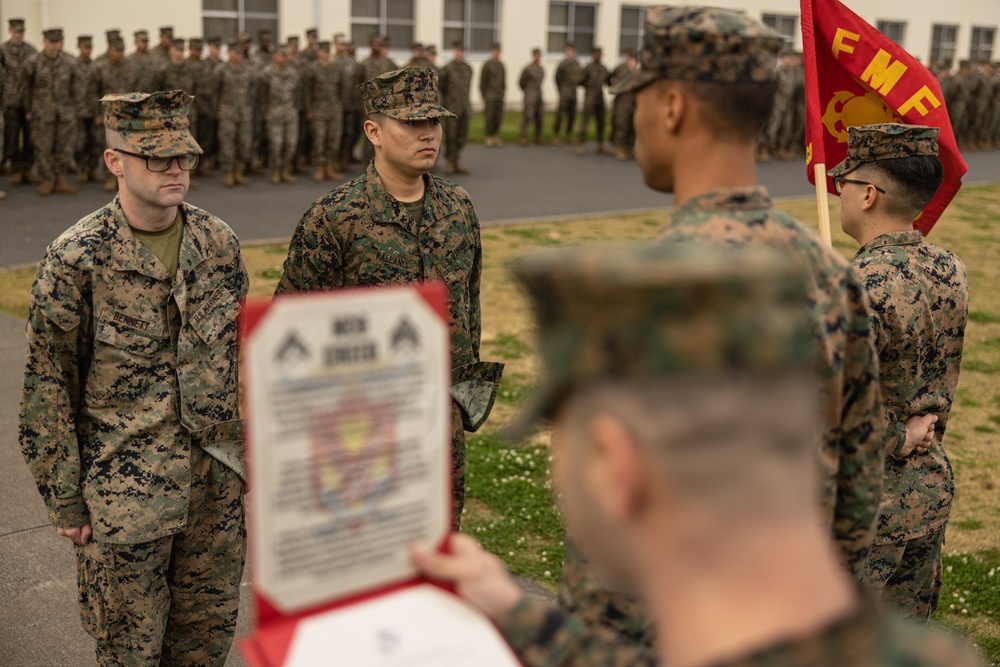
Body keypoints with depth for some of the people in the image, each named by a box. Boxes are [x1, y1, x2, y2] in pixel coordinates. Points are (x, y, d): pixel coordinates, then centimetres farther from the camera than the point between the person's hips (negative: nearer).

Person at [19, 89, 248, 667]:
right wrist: (66, 501, -6)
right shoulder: (77, 258, -12)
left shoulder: (220, 241, 1)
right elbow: (48, 388, -7)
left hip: (218, 483, 4)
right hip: (125, 493, -4)